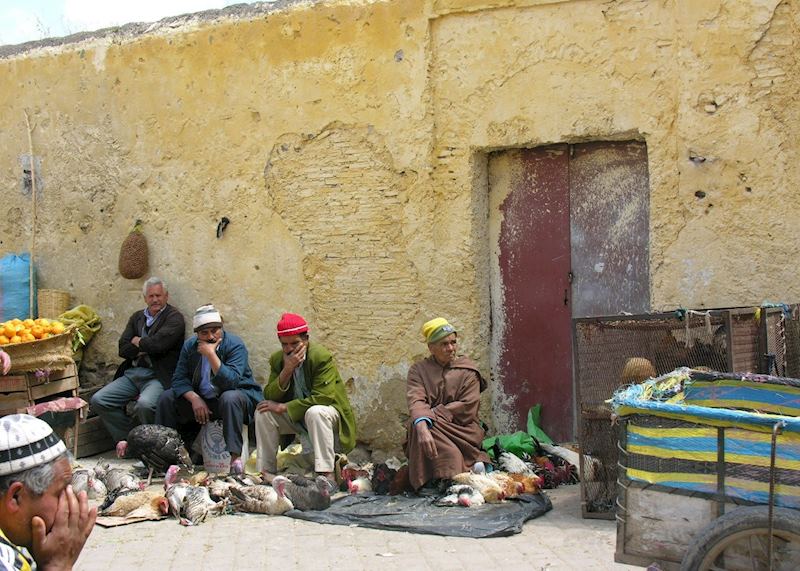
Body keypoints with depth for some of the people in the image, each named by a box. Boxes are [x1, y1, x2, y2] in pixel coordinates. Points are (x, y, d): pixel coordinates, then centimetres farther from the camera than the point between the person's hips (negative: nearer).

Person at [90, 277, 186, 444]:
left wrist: (138, 342, 3)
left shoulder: (174, 317, -1)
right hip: (132, 374, 7)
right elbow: (123, 349, 8)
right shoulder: (137, 317, 19)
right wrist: (146, 347, -7)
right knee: (98, 400, -7)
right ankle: (127, 440, 4)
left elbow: (157, 344, -16)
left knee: (144, 404, -34)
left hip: (157, 375, -7)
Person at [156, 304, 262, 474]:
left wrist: (211, 355, -33)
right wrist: (195, 399, -21)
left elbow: (231, 382, -30)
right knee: (167, 398, -7)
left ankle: (235, 455, -37)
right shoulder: (190, 345, 0)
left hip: (238, 395, -5)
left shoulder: (235, 345, -18)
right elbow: (179, 378, -4)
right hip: (201, 399, 5)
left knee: (230, 398, -38)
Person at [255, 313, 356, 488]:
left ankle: (327, 475, -38)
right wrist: (286, 370, -25)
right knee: (264, 411, -14)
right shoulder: (277, 359, -3)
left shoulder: (322, 357, -21)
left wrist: (284, 407, -25)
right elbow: (269, 396, -9)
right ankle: (266, 471, -9)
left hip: (328, 416, -6)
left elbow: (323, 398, -28)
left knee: (316, 412, -37)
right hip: (296, 418, 6)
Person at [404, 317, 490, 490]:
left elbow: (467, 408, -7)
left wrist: (433, 414, -15)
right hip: (430, 428, 1)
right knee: (418, 425, -32)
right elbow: (416, 401, -13)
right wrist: (422, 425, -34)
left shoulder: (468, 370, 6)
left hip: (462, 429, -1)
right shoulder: (418, 370, 8)